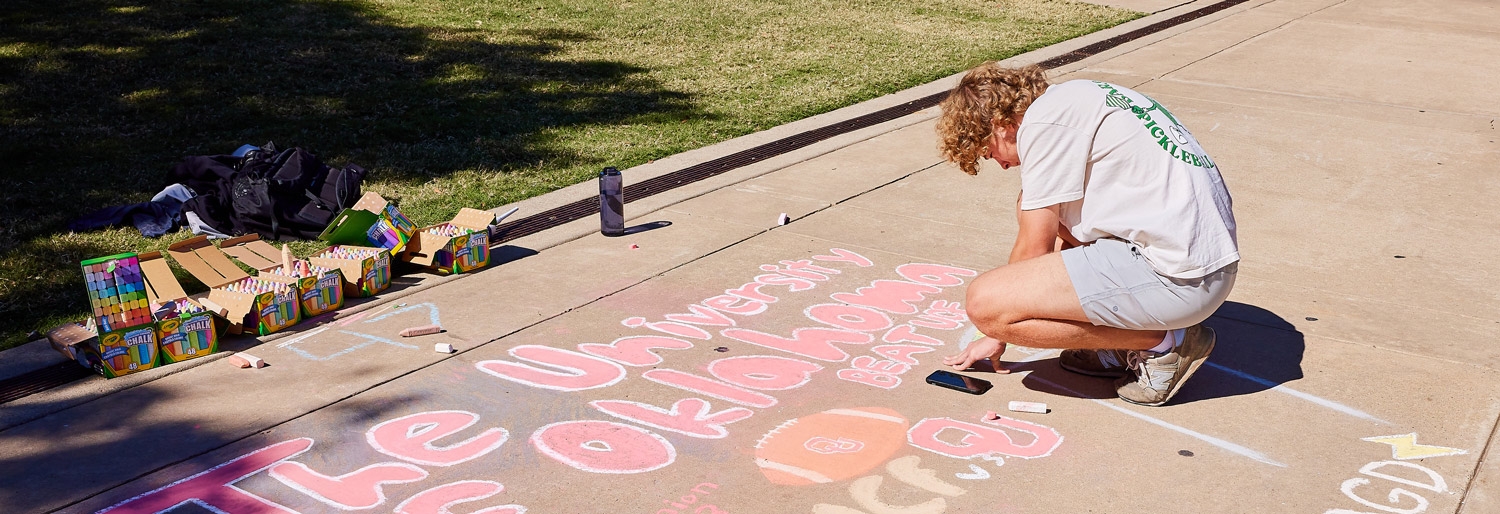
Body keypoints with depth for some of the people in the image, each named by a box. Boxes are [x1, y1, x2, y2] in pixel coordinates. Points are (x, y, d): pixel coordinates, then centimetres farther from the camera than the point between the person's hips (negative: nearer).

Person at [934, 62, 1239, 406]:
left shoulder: (1045, 119, -9)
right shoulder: (1072, 99, 20)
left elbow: (1035, 248, -4)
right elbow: (1056, 234, 29)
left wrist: (998, 334, 12)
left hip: (1178, 275, -10)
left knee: (984, 302, -13)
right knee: (1034, 208, 22)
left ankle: (1163, 342, -2)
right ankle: (1129, 334, 15)